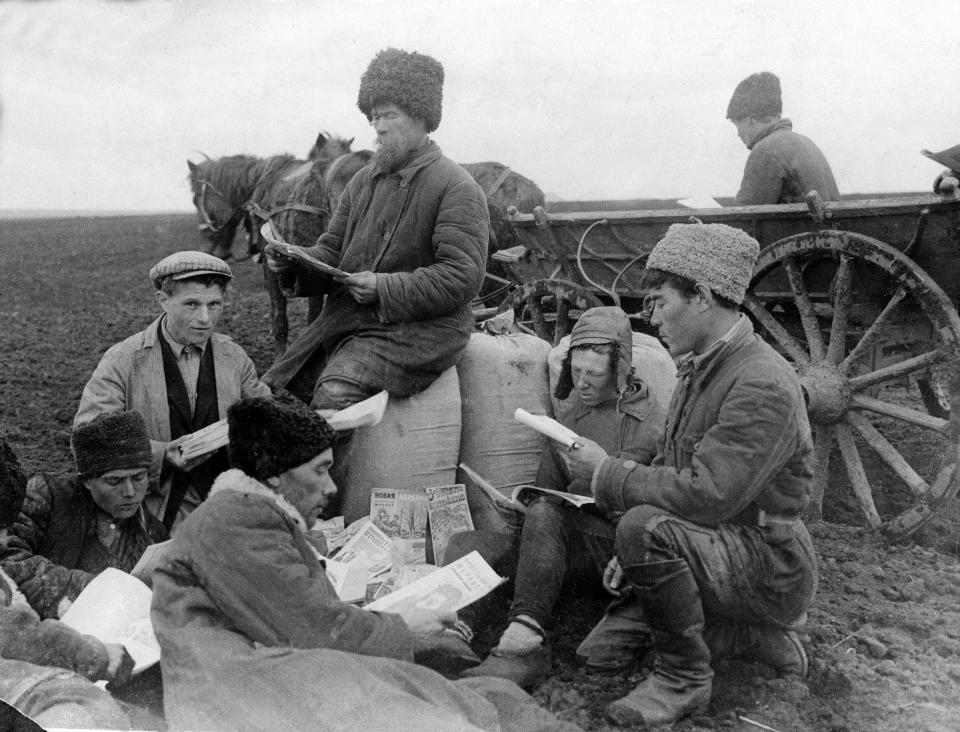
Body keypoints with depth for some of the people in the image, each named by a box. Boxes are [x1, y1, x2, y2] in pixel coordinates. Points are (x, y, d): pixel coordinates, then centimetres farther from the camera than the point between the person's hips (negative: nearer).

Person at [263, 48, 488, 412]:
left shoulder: (457, 188, -7)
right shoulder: (364, 180, 16)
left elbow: (461, 277, -16)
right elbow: (331, 251, 16)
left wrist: (386, 288, -21)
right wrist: (293, 261, -5)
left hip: (419, 328, -7)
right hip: (343, 321, 7)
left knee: (334, 392, -29)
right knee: (272, 389, -5)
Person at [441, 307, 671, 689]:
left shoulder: (655, 420, -1)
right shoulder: (566, 416, 17)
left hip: (620, 551, -6)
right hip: (570, 546, 6)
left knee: (544, 515, -34)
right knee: (466, 544, -14)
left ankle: (525, 640, -38)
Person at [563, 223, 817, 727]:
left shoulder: (764, 385, -24)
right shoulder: (698, 368, 8)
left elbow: (706, 496, -32)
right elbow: (671, 469, 13)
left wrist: (607, 473, -20)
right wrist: (633, 556, 1)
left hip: (770, 566, -9)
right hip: (717, 545, 9)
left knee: (646, 528, -33)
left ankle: (683, 678, -11)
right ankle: (764, 639, 17)